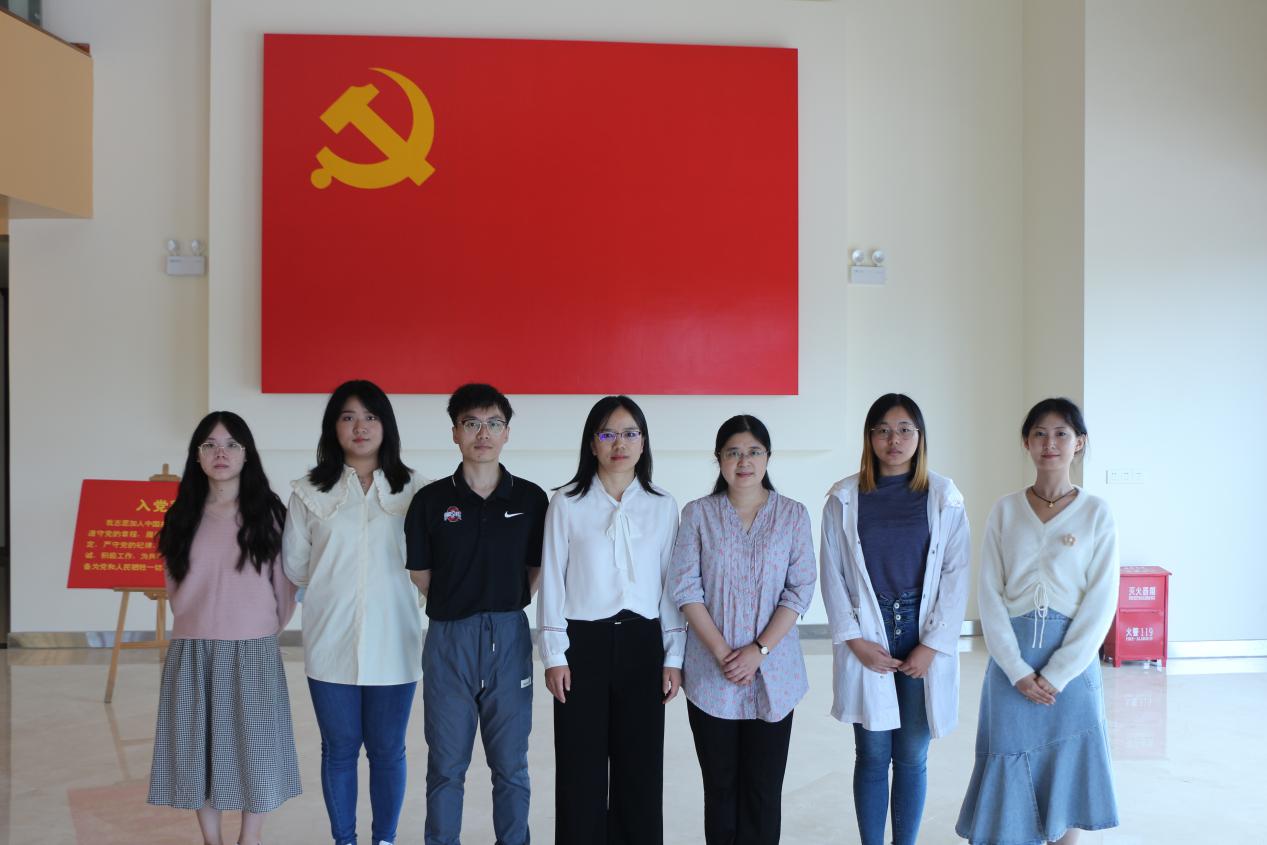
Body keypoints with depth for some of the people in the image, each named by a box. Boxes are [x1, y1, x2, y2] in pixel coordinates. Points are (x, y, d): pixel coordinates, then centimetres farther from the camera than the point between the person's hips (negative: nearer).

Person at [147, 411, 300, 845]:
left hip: (252, 652, -2)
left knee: (254, 749, 4)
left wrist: (265, 629, 8)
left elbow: (286, 583, 2)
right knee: (198, 749, 9)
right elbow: (174, 587, 14)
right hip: (191, 653, 3)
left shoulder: (268, 512, -2)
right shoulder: (182, 517, 5)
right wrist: (200, 625, 12)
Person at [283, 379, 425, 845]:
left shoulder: (412, 489, 1)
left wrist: (385, 585, -4)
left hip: (392, 643, 0)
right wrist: (335, 584, 6)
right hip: (331, 643, 1)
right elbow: (294, 567, 7)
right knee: (339, 749, 12)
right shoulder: (309, 492, 3)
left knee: (387, 750, 10)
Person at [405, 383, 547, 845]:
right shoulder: (431, 500, -3)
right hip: (449, 637, 0)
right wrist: (457, 607, 7)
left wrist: (503, 606, 4)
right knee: (446, 765, 9)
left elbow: (536, 570, 7)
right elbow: (421, 573, 5)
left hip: (510, 637, 1)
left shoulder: (531, 498, -1)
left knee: (510, 764, 11)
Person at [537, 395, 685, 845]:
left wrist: (673, 657, 4)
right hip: (584, 643, -2)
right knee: (582, 767, 4)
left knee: (640, 765, 7)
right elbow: (552, 582, -1)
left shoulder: (663, 506, 4)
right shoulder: (567, 503, -2)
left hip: (642, 644, 2)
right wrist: (554, 655, -4)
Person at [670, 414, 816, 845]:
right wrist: (723, 653, -12)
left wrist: (759, 650, -12)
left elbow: (800, 590, -3)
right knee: (720, 784, 8)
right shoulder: (697, 514, 1)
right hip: (711, 675, 0)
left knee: (764, 787, 5)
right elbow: (686, 589, -4)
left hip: (773, 673, 0)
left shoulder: (793, 514, 2)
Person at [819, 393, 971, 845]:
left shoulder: (944, 497, 1)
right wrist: (854, 640, -7)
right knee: (872, 757, 6)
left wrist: (932, 645, -7)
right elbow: (833, 575, 1)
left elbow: (957, 574, -1)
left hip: (923, 642, 0)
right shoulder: (844, 499, 1)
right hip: (866, 642, 0)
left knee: (912, 758, 8)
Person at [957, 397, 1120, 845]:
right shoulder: (1005, 511, 2)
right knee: (1009, 771, 4)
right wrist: (1018, 671, -10)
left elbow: (1101, 602, -6)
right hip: (1012, 662, 1)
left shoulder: (1096, 513, -2)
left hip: (1072, 662, -1)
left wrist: (1056, 674, -11)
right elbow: (990, 595, -1)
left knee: (1068, 771, 6)